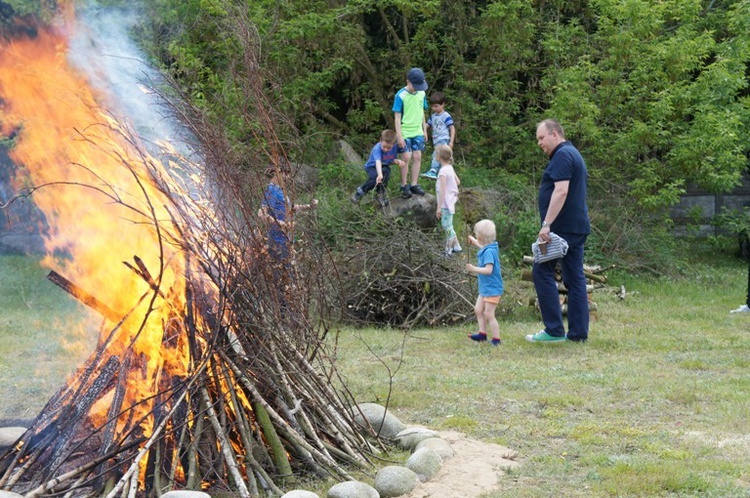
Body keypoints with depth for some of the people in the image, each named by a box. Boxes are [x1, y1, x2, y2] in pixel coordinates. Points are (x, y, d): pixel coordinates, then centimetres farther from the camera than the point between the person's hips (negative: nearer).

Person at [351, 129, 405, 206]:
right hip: (371, 167, -4)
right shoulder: (377, 149, -32)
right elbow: (378, 162, -49)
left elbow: (392, 160, 1)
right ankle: (360, 191, -9)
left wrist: (397, 161, -24)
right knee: (376, 178, -35)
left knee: (386, 171, -33)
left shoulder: (394, 148, -15)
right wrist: (379, 174, -65)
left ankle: (381, 194, -13)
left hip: (384, 166, 4)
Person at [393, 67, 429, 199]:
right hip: (405, 133, -5)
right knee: (406, 158, -4)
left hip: (418, 132, 5)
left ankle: (414, 184, 14)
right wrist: (399, 136, -15)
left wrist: (425, 130, 13)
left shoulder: (421, 93, 2)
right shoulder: (400, 95, -14)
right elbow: (397, 117, -12)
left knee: (417, 157, 5)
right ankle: (404, 186, 7)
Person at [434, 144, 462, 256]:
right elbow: (458, 182, 17)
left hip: (445, 203, -10)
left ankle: (448, 251, 6)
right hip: (451, 200, 10)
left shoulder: (443, 171, -22)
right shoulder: (450, 167, 5)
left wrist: (439, 207, -21)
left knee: (447, 227, -1)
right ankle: (456, 246, 29)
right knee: (447, 226, 20)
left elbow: (442, 191, -23)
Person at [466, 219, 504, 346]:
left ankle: (496, 339, -1)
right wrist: (475, 243, 44)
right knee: (478, 310, 17)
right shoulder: (488, 248, 6)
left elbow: (488, 269, -32)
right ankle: (482, 334, 26)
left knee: (488, 314, -7)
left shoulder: (489, 252, -24)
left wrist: (474, 269, -32)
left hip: (492, 289, -10)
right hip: (485, 288, 10)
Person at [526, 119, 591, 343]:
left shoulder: (562, 155, -12)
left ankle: (554, 330, -6)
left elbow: (561, 191, -23)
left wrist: (546, 224, -25)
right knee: (575, 278, 8)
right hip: (578, 227, 10)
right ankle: (578, 332, 9)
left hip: (562, 228, -10)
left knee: (542, 272, -5)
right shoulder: (573, 154, 21)